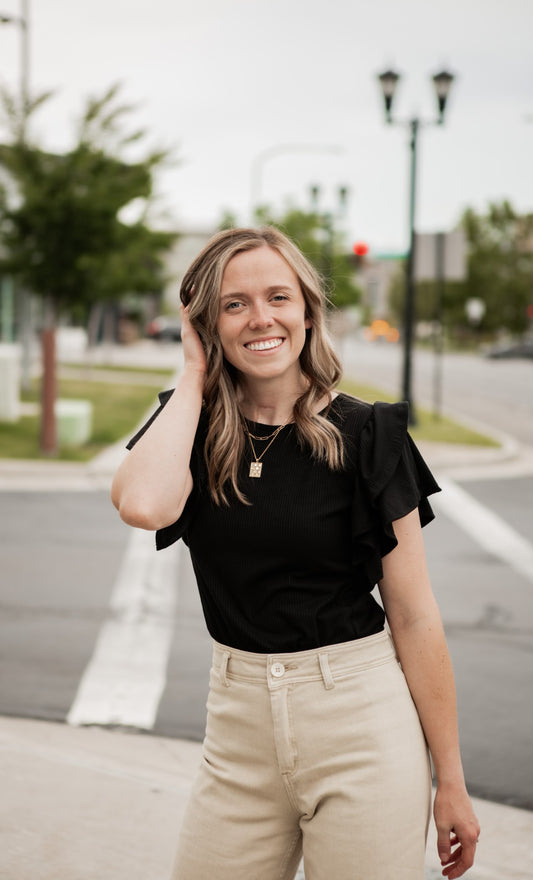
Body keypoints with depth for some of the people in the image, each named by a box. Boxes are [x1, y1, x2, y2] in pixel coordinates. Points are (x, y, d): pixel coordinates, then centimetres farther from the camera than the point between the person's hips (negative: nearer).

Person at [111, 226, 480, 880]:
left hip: (361, 726, -3)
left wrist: (451, 782, -4)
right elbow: (143, 505, -23)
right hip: (239, 724, 3)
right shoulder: (191, 427, 1)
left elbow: (413, 616, -6)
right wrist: (195, 374, -10)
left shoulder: (365, 436, -7)